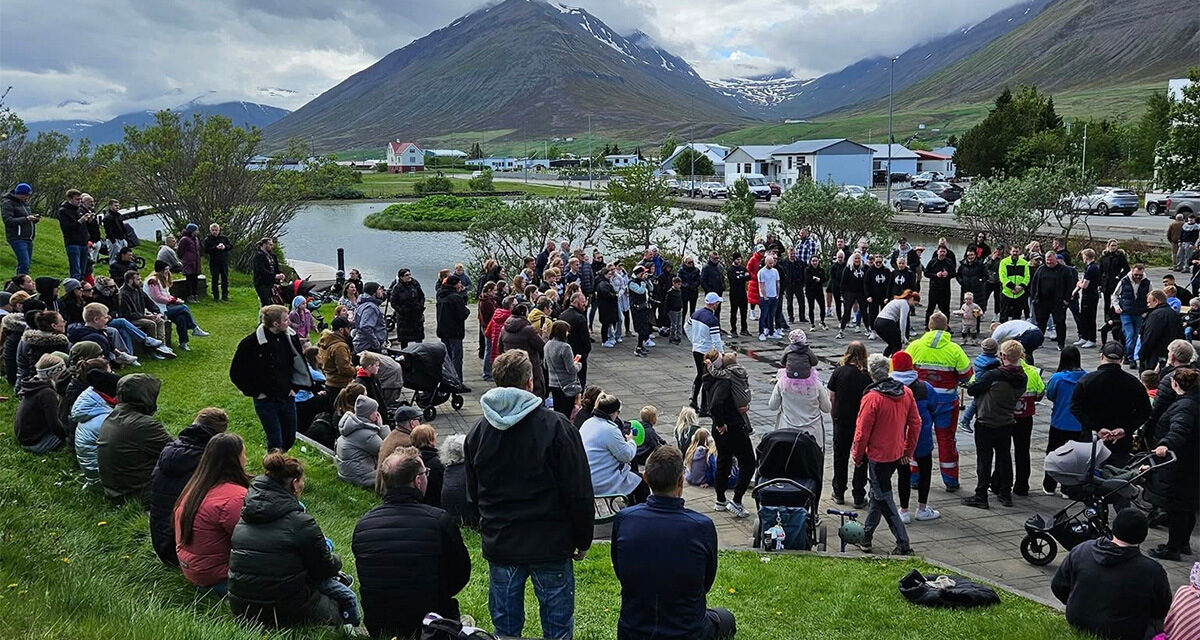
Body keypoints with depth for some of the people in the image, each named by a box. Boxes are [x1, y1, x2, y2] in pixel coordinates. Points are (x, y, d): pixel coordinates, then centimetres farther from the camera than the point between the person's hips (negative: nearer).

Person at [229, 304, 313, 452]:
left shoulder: (291, 337, -2)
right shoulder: (251, 343, -17)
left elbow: (298, 363, 16)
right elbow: (236, 373, -9)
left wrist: (294, 387, 7)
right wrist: (255, 392, -10)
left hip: (288, 399, 5)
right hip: (266, 401, -5)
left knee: (289, 439, 15)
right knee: (275, 443, -3)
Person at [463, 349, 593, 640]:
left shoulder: (478, 431, 2)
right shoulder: (556, 426, -13)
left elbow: (473, 495, 12)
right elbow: (579, 493, -11)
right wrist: (583, 540, 1)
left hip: (499, 547, 4)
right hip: (551, 545, -4)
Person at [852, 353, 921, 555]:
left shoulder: (872, 398, -21)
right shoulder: (906, 392, -1)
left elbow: (862, 432, -16)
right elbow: (915, 423, 6)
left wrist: (857, 456, -1)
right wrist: (908, 451, 15)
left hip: (878, 457, -7)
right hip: (897, 455, 7)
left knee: (884, 500, 2)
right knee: (877, 494, 21)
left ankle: (903, 545, -1)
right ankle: (866, 536, 32)